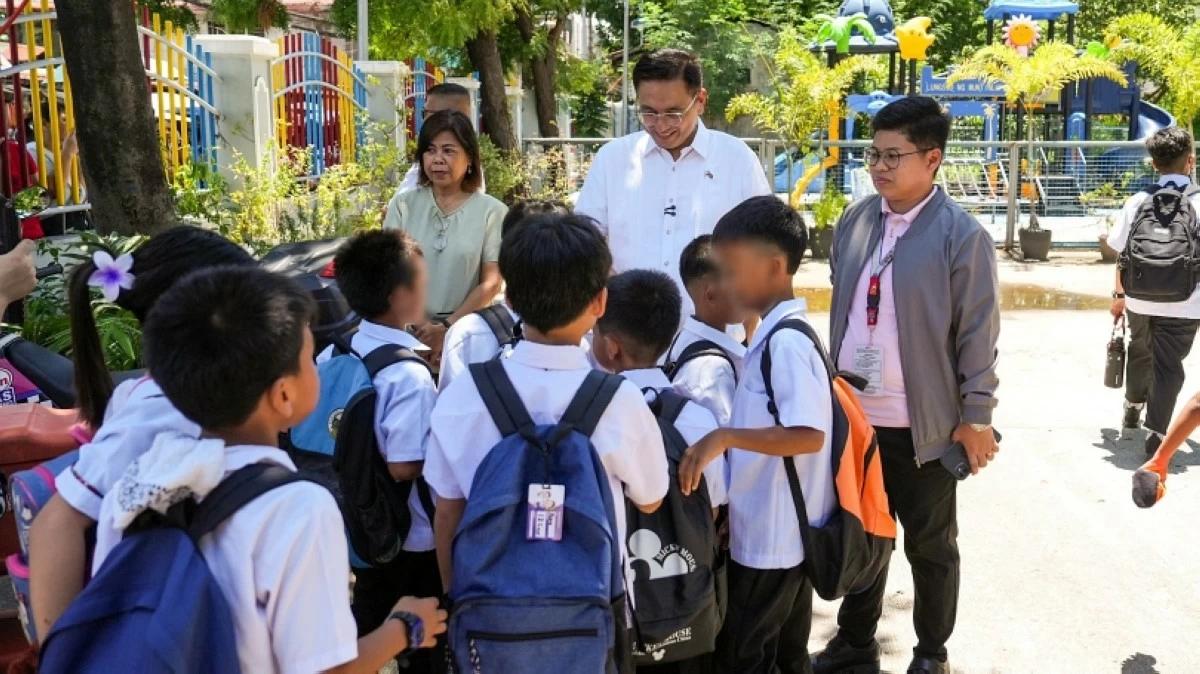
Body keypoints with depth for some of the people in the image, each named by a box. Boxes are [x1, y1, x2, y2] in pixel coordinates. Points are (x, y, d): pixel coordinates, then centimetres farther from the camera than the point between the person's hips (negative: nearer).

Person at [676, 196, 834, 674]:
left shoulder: (786, 343, -22)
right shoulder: (778, 336, 8)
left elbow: (809, 435, -29)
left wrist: (725, 437, -32)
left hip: (770, 539, -9)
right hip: (787, 535, 9)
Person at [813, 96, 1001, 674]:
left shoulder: (961, 236, -13)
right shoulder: (854, 221, 3)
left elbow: (978, 333, -10)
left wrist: (977, 416, -10)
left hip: (922, 423, -5)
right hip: (853, 414, 5)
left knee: (929, 545, 13)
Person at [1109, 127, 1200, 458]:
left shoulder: (1139, 202, -5)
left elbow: (1123, 255, -1)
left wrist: (1119, 294, 13)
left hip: (1140, 300, 3)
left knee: (1140, 353, 24)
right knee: (1168, 366, 4)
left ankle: (1133, 408, 45)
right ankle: (1156, 432, -3)